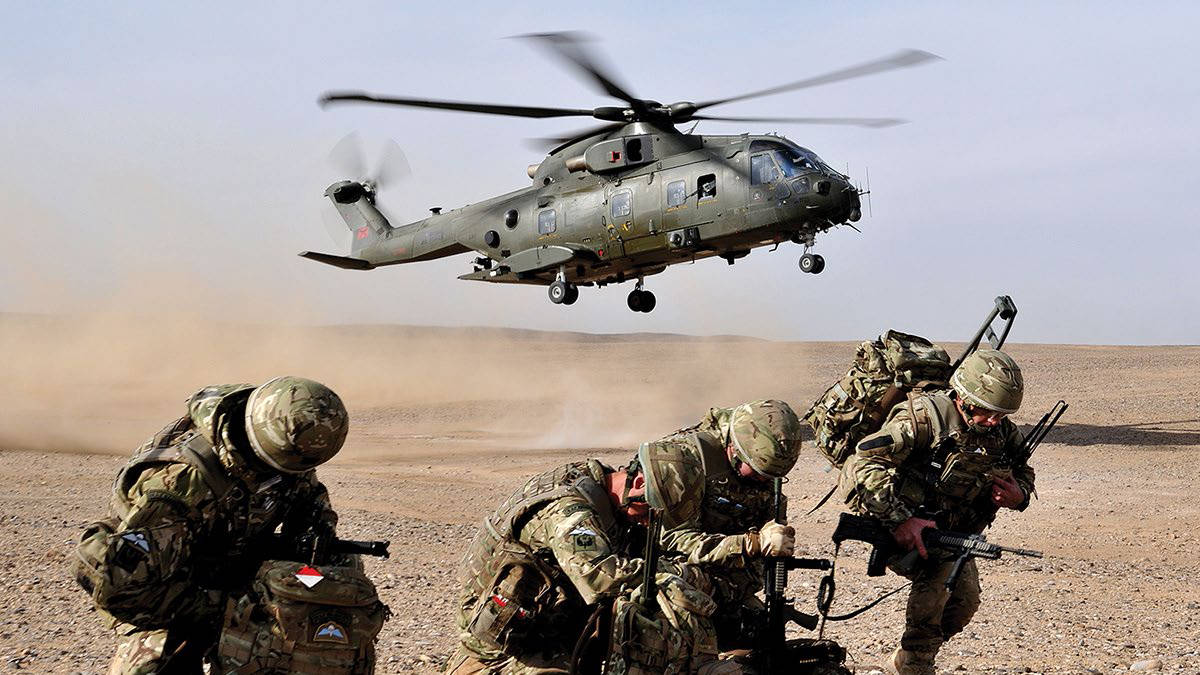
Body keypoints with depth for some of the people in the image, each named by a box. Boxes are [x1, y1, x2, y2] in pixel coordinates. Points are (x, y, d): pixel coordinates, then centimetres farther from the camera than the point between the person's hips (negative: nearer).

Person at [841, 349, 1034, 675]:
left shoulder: (1003, 432, -5)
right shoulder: (924, 417, -26)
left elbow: (1024, 472, 14)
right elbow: (863, 463, -33)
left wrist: (1019, 495, -12)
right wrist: (900, 520, -38)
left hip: (951, 529, 7)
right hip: (900, 526, -7)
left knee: (965, 600, 1)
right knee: (940, 572, -28)